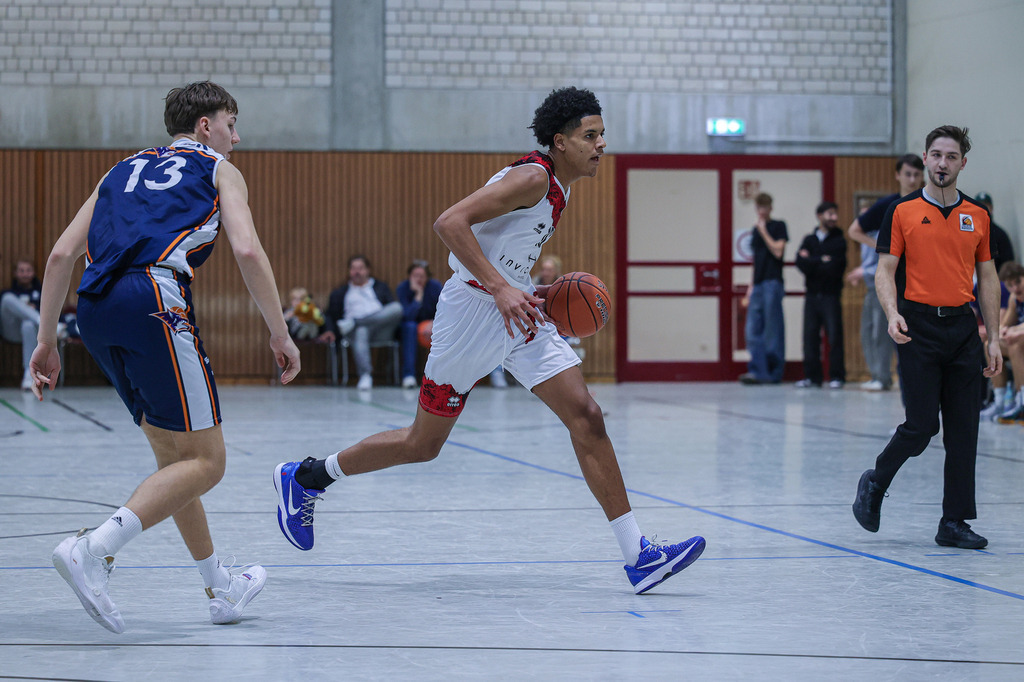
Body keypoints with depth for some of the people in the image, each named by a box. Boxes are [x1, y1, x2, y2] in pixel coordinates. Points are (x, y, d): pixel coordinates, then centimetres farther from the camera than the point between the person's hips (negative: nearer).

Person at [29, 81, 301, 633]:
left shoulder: (124, 170, 32)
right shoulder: (218, 170, 18)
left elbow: (62, 254, 21)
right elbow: (247, 251, 1)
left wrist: (47, 341, 21)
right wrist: (280, 335, 5)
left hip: (94, 310, 7)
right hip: (152, 299, -7)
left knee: (174, 455, 18)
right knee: (204, 462, -4)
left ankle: (220, 589, 23)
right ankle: (94, 549, -21)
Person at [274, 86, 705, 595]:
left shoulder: (557, 188, 12)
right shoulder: (532, 178, -17)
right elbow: (449, 222, -27)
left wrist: (538, 293, 11)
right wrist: (500, 289, -32)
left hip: (518, 316, 8)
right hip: (474, 311, -8)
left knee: (586, 418, -6)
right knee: (423, 444, 4)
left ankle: (638, 556, -9)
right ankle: (304, 477, 24)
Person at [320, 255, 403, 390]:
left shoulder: (381, 286, 31)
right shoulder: (340, 293, 30)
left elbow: (393, 308, 19)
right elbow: (330, 314, 22)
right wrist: (330, 330, 0)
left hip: (382, 330, 1)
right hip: (357, 328, -1)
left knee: (397, 307, -30)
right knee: (360, 333, -41)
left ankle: (353, 323, -32)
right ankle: (365, 376, -55)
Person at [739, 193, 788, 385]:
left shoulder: (778, 226, 1)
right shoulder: (755, 231, 20)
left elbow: (778, 251, -13)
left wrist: (763, 231, -8)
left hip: (772, 283, -7)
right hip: (758, 285, 7)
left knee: (772, 330, -5)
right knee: (753, 330, -1)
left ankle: (774, 373, -1)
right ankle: (757, 371, -2)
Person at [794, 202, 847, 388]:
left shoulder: (839, 241, 4)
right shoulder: (809, 240, 13)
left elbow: (836, 267, -9)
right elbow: (801, 262, -1)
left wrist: (811, 262, -3)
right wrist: (822, 261, -9)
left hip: (830, 296, -3)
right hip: (812, 295, 3)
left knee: (834, 336, -6)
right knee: (810, 336, 1)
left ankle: (837, 376, -1)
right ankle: (812, 375, 8)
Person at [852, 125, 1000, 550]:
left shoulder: (977, 216, 11)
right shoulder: (903, 212, 1)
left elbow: (987, 278, 13)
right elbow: (886, 271, -2)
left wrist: (993, 338, 7)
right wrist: (893, 314, -20)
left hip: (963, 328, 4)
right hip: (920, 328, -3)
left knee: (963, 432, 0)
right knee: (921, 426, -8)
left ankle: (955, 523, 6)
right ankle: (875, 484, 19)